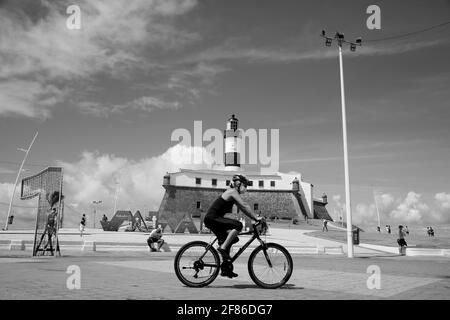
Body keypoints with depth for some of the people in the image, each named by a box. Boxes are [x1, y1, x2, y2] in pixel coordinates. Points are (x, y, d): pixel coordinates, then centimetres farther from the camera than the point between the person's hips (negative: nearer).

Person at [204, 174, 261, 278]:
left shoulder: (232, 192, 18)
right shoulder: (233, 191, -10)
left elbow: (243, 208, 18)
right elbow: (244, 206, -18)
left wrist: (254, 218, 12)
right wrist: (256, 218, -18)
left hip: (213, 219, 10)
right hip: (212, 219, -10)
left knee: (228, 240, 16)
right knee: (238, 225, -23)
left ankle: (226, 269, 22)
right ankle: (222, 248, -18)